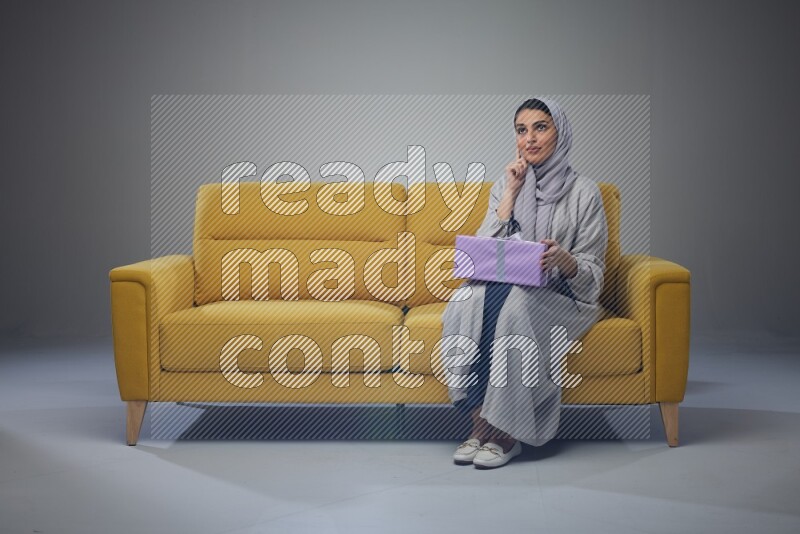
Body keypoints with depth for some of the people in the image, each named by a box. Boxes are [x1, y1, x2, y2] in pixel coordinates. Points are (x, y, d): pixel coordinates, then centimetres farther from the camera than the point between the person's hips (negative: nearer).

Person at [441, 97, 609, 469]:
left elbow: (592, 272, -2)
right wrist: (511, 194, -7)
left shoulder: (583, 192, 0)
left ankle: (504, 432, -25)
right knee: (468, 300, -31)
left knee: (513, 304, -35)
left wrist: (563, 259, -25)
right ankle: (481, 423, -26)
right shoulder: (504, 186, 11)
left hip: (561, 298, -3)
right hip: (506, 290, 3)